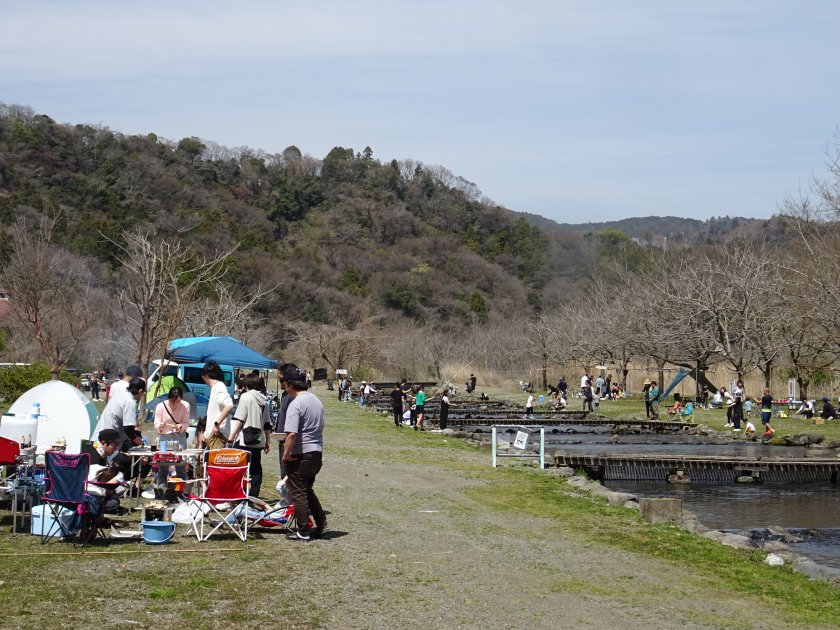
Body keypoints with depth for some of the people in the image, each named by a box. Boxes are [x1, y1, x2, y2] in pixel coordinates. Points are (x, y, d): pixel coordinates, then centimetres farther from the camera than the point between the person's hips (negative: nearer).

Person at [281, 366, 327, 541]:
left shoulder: (296, 404, -17)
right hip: (317, 453, 8)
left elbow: (292, 434, -25)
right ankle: (321, 524, 19)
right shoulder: (316, 401, 11)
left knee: (298, 492, 2)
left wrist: (286, 455, -15)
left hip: (300, 454, -8)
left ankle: (303, 531, 5)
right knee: (307, 490, 21)